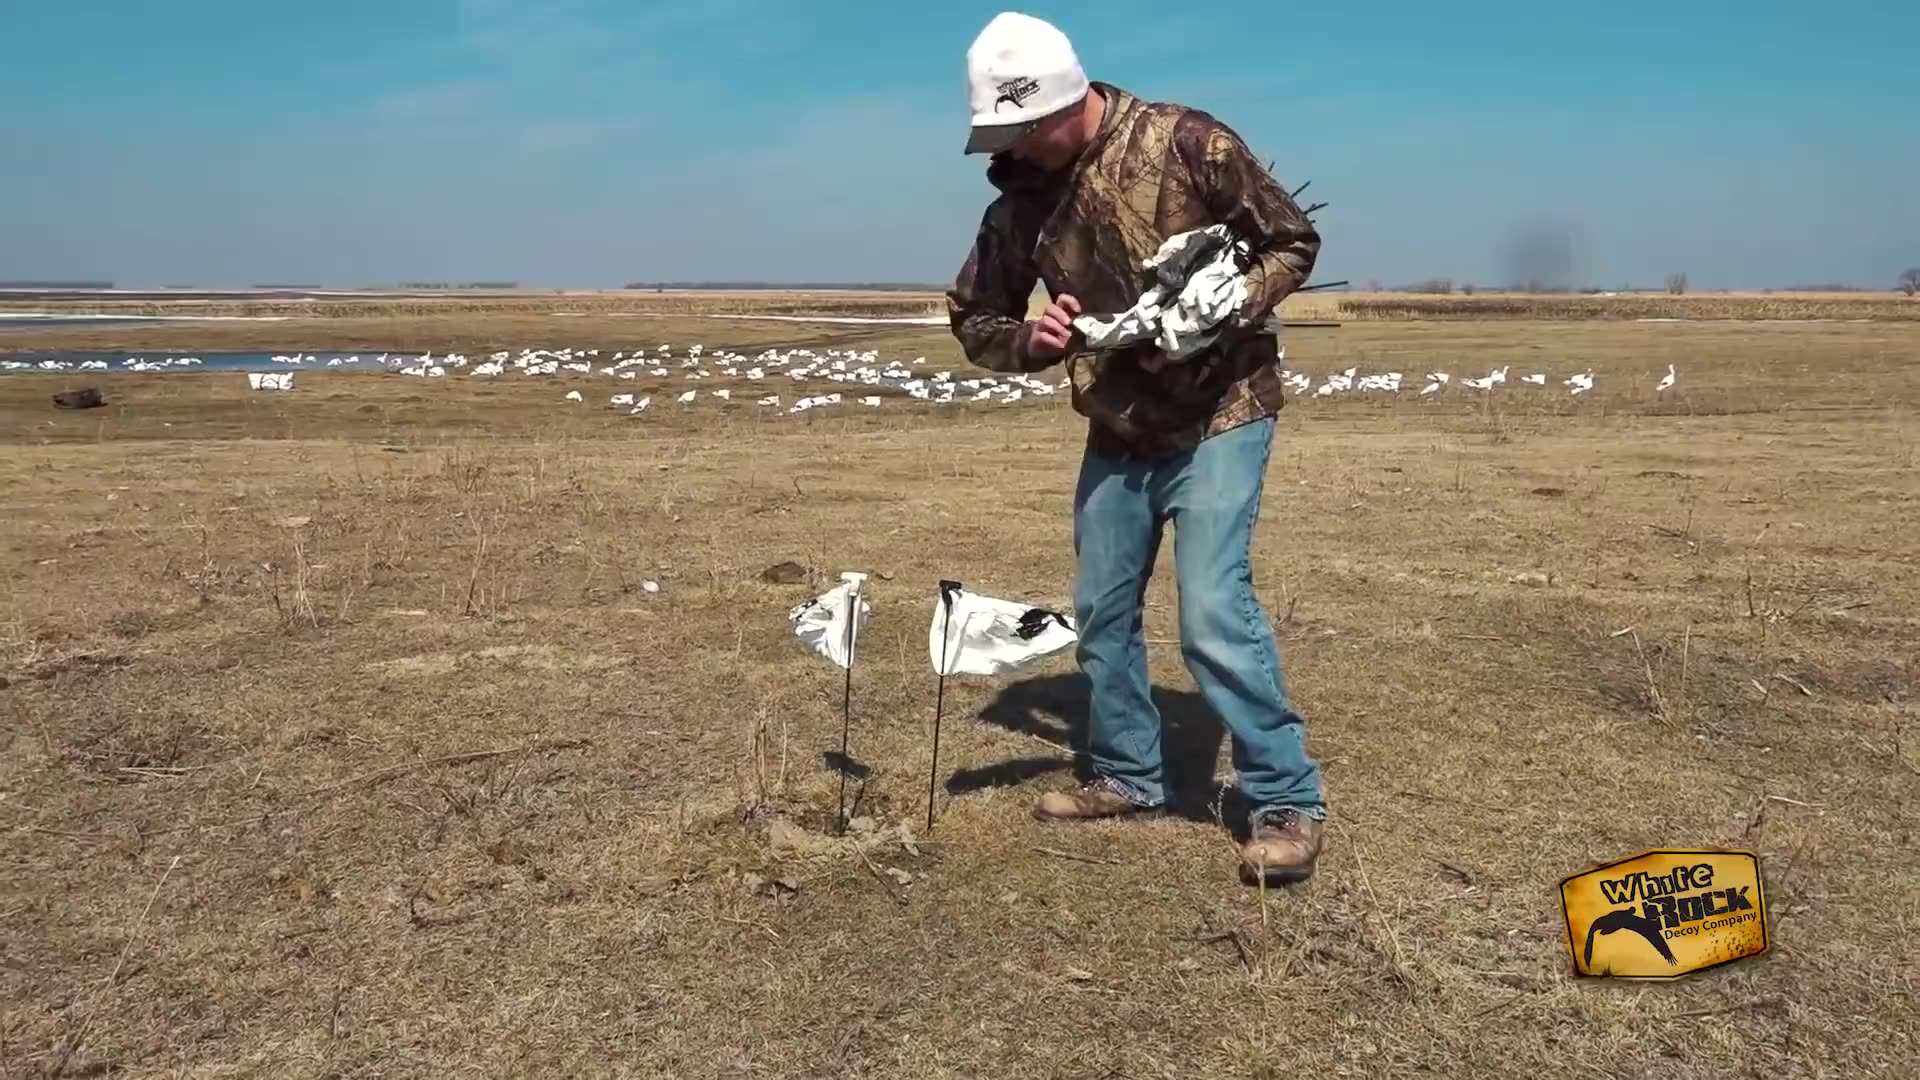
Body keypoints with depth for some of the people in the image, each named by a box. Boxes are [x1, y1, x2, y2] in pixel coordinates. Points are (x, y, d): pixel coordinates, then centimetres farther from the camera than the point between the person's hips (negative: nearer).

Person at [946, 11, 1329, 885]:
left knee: (1214, 612, -15)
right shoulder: (1018, 200, -1)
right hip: (1116, 432, 6)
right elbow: (971, 321, 8)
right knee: (1100, 611, 11)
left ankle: (1288, 801, -1)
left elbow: (1293, 243, -8)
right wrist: (1029, 339, -15)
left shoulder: (1185, 143, -15)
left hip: (1218, 417, -6)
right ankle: (1128, 774, 30)